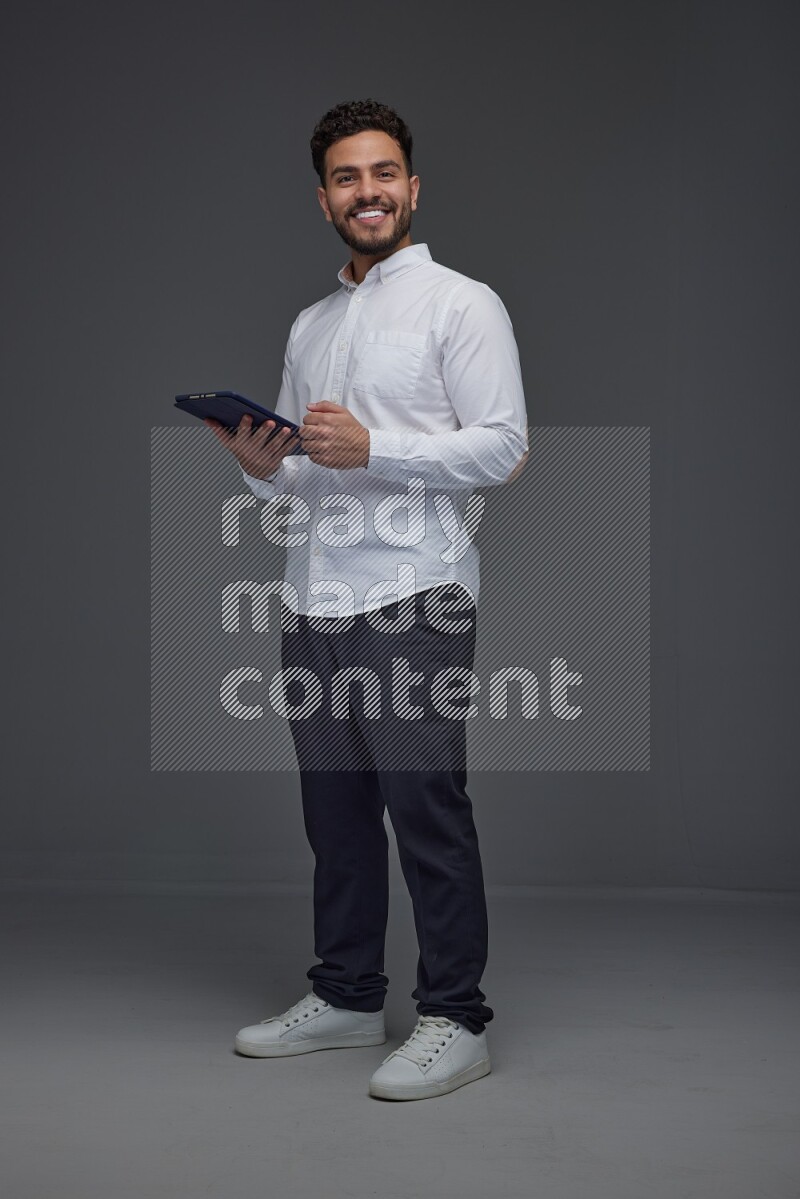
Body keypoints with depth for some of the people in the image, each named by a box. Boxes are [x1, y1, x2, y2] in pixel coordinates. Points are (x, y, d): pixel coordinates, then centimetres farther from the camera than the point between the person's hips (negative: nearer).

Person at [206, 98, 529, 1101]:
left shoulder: (461, 304, -1)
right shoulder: (309, 326, 20)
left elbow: (502, 449, -10)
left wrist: (372, 448, -19)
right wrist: (261, 467, 1)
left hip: (412, 599, -7)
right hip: (312, 600, 7)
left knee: (427, 811, -6)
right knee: (335, 811, 13)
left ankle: (455, 1019, 4)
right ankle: (346, 998, 25)